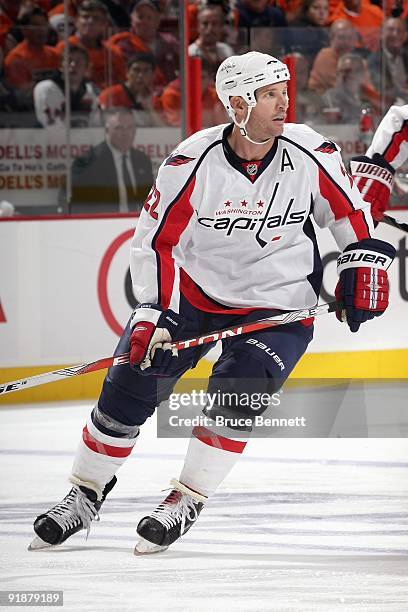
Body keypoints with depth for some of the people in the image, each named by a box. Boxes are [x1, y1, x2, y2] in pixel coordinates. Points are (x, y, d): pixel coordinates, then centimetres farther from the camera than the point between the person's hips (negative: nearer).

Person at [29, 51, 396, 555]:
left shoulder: (310, 153, -14)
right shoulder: (192, 162, -18)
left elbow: (349, 210, 5)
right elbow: (155, 238, -12)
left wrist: (363, 270, -1)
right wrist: (153, 313, -19)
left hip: (278, 305, 0)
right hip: (192, 291, 0)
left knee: (236, 390, -22)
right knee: (129, 387, -4)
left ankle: (187, 500, -6)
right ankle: (86, 495, 15)